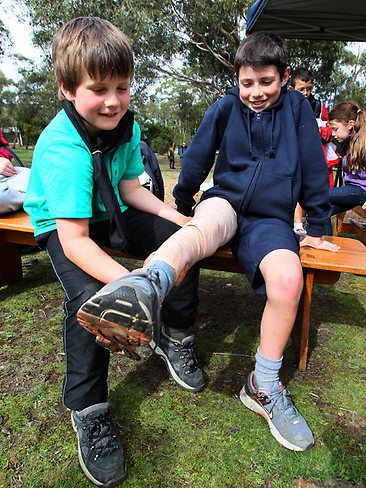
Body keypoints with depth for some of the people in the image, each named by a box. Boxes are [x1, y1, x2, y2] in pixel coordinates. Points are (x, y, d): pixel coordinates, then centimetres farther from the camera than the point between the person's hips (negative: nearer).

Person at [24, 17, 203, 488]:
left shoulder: (126, 126, -9)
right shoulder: (62, 146, -31)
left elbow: (129, 186, 2)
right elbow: (75, 241, -36)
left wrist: (173, 215, -11)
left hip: (111, 213, 7)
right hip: (64, 225, -6)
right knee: (89, 295, -31)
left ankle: (176, 340, 11)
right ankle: (88, 411, -8)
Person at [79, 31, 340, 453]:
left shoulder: (296, 108, 8)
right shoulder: (225, 107, 7)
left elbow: (313, 169, 9)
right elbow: (196, 160, 11)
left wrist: (317, 228, 11)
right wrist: (180, 210, 17)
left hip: (270, 218, 1)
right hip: (225, 202, 0)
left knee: (288, 278, -31)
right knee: (208, 226, -39)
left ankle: (263, 387, -12)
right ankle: (147, 285, -72)